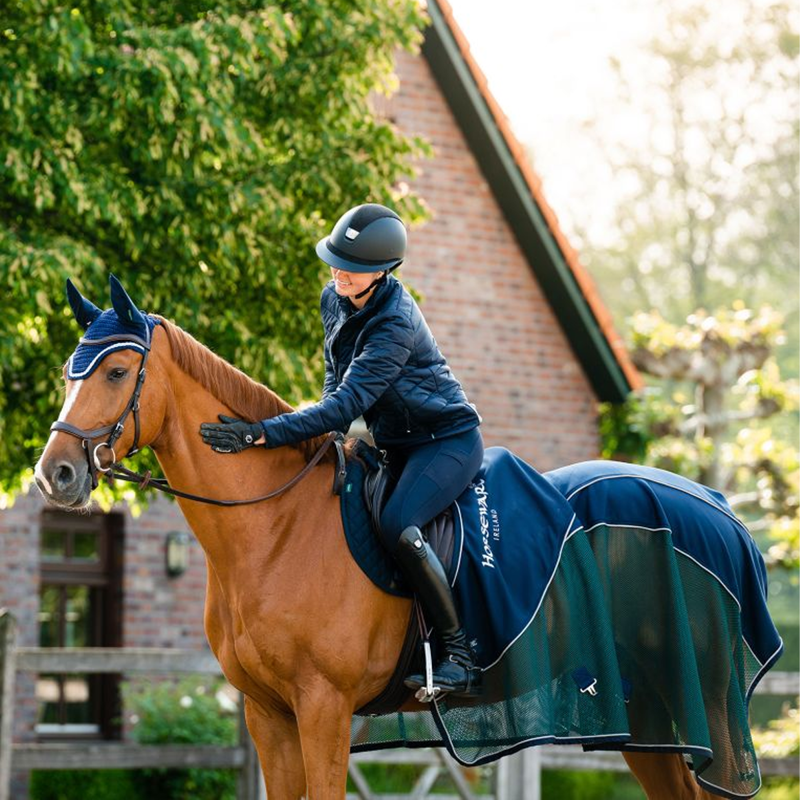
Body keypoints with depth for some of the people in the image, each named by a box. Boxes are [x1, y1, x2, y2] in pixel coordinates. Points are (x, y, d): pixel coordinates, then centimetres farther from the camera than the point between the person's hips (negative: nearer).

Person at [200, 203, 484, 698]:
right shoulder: (335, 302, -1)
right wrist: (328, 429, -3)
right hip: (394, 447, 9)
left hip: (447, 441, -9)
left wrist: (262, 434, -39)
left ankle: (460, 656, -22)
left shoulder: (394, 323, -28)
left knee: (397, 527, -32)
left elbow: (348, 403, -34)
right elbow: (337, 378, 15)